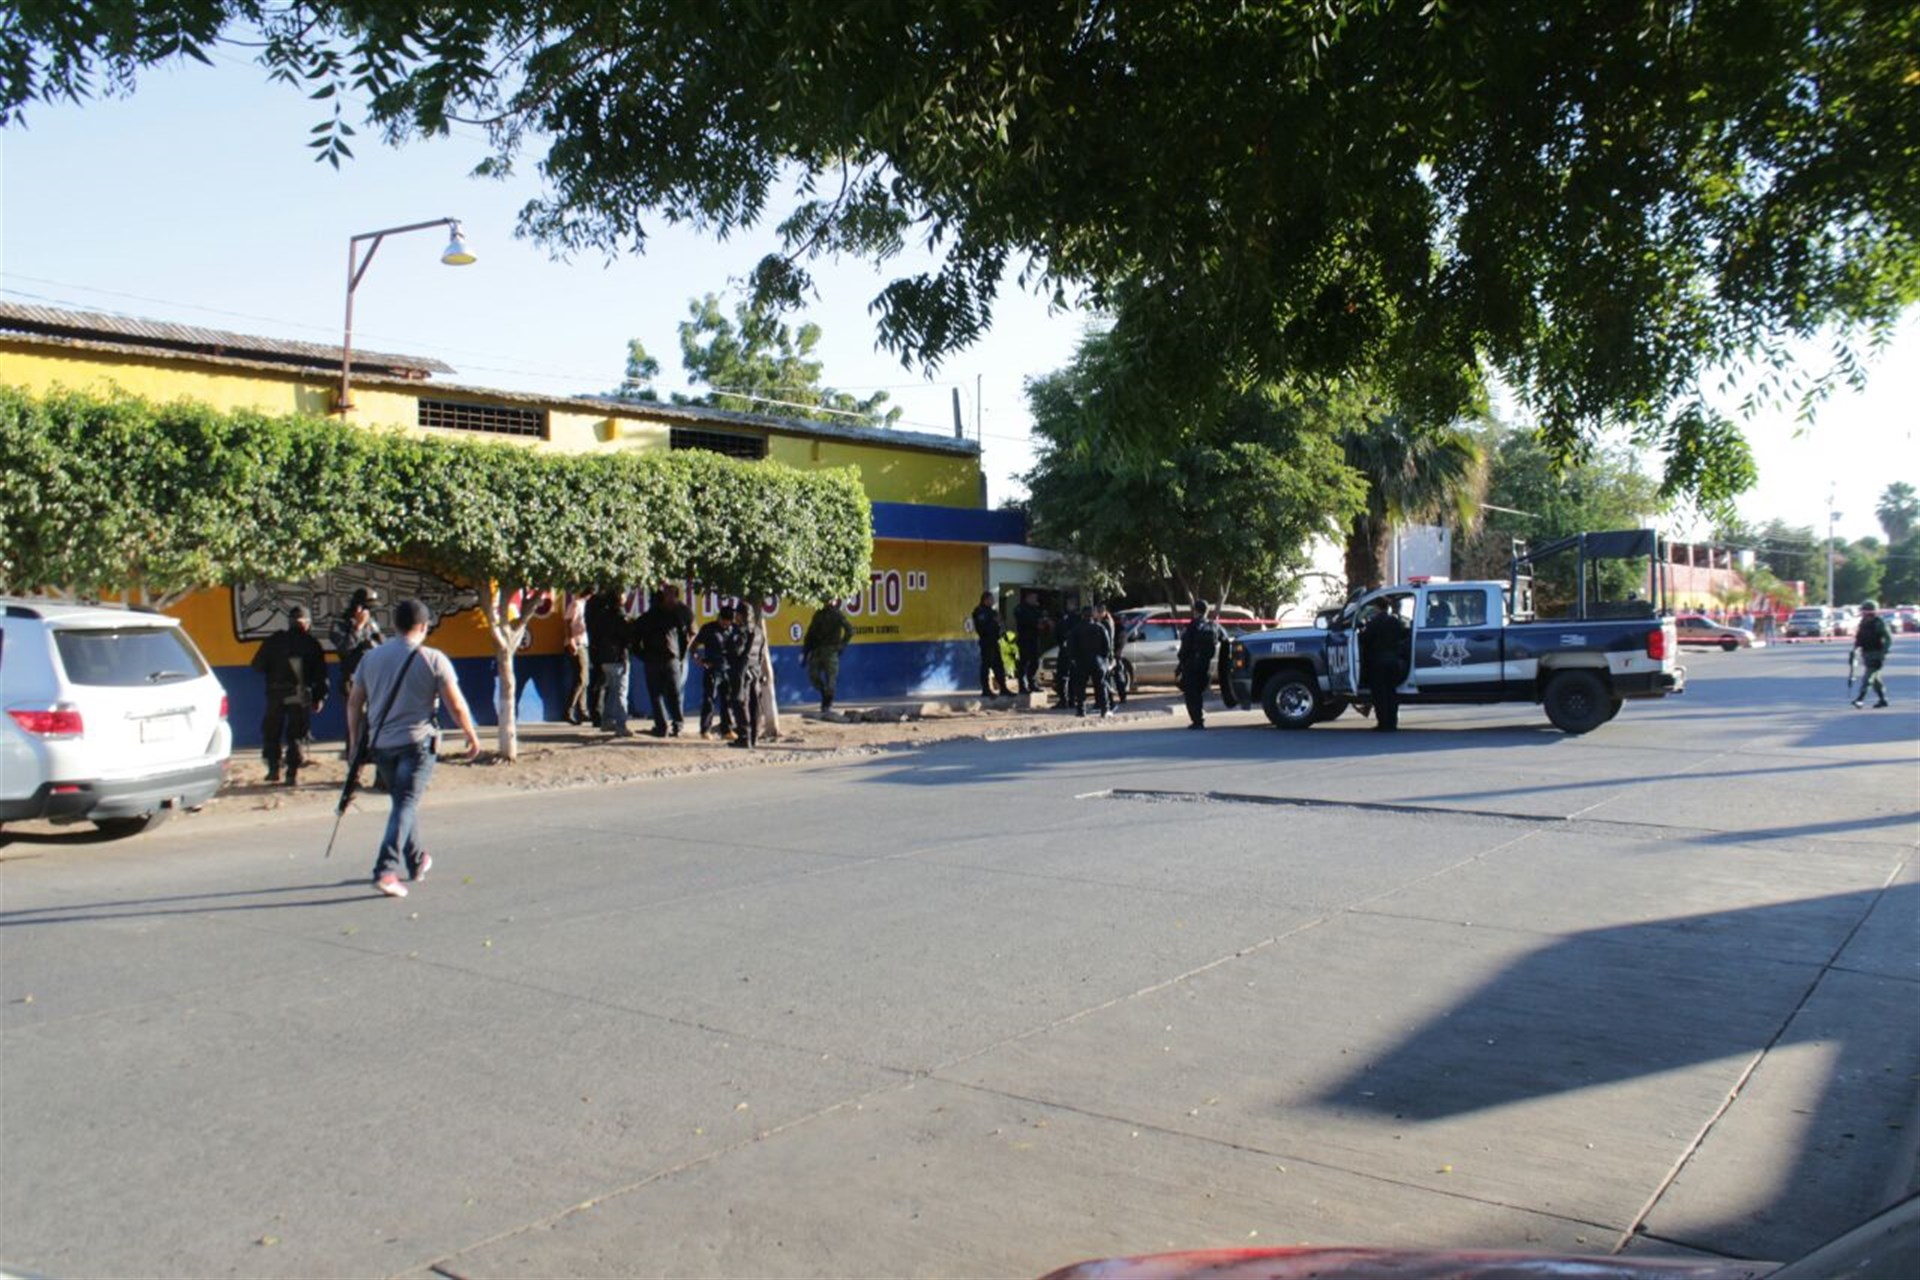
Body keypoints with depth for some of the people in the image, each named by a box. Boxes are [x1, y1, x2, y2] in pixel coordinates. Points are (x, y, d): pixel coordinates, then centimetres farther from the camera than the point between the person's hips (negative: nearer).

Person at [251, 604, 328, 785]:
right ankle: (293, 774, -1)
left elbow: (258, 665, 4)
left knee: (271, 731, 16)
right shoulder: (312, 644, 1)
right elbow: (321, 674, 1)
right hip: (301, 695, -1)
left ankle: (273, 769, 13)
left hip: (276, 694, 1)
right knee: (297, 734, 4)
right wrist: (320, 697, 7)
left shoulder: (273, 641, 2)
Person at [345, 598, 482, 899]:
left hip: (381, 743, 5)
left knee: (402, 801, 20)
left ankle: (416, 861, 34)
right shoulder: (433, 659, -6)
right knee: (406, 804, -6)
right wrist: (472, 737, 5)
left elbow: (354, 702, 11)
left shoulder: (371, 657, 8)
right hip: (416, 742, -5)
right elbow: (456, 705, -8)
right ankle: (386, 870, -20)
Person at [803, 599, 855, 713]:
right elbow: (810, 634, 15)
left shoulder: (837, 614, -2)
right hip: (817, 650, 5)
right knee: (813, 675, -4)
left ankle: (827, 705, 5)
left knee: (830, 678, -5)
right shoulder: (818, 614, 13)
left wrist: (842, 645, -9)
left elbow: (849, 630, -6)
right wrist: (804, 652, 11)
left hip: (831, 651, -5)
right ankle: (824, 694, 19)